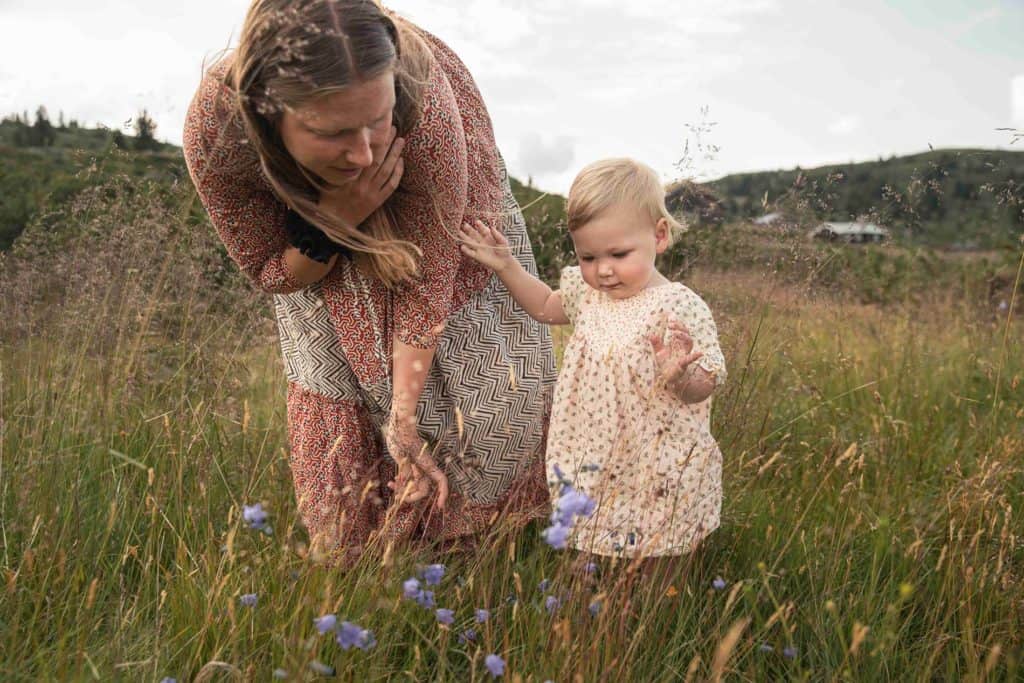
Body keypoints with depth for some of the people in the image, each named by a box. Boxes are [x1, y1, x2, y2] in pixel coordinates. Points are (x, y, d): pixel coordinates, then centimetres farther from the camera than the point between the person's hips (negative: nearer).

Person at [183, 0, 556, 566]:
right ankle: (354, 569, 27)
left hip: (431, 201, 0)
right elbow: (268, 271, -20)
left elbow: (428, 276, -32)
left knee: (488, 379, -2)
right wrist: (337, 220, -41)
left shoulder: (423, 102, -44)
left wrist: (403, 414, -34)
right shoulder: (213, 129, -38)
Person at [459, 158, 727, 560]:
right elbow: (545, 307, 21)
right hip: (592, 463, 6)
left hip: (656, 475, -6)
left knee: (646, 556, 8)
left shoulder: (679, 306, -20)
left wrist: (679, 376, -41)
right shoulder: (586, 290, 0)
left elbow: (702, 389, -19)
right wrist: (506, 267, 9)